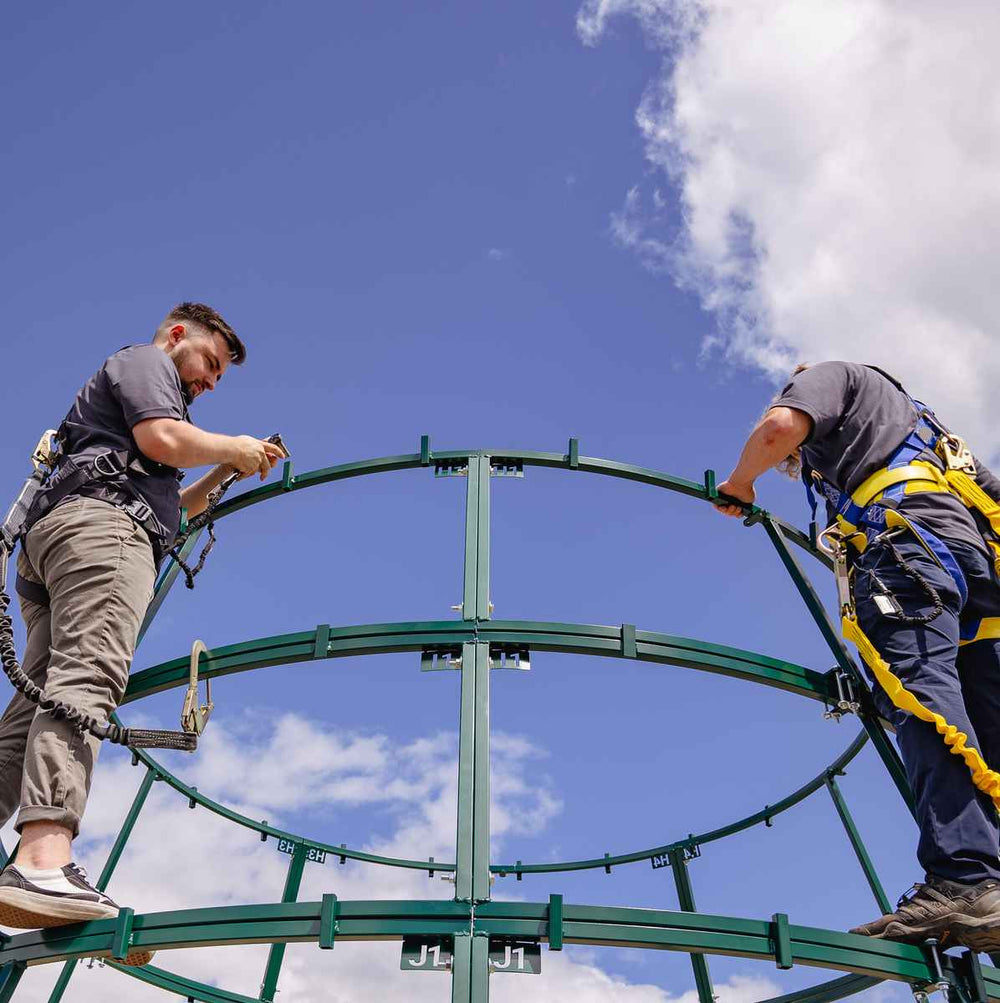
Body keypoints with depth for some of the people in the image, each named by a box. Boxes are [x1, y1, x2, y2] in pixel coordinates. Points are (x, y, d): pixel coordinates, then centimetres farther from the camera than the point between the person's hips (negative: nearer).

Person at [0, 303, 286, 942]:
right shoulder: (144, 362, 13)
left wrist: (224, 473, 31)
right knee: (88, 676, -27)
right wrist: (234, 446, 7)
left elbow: (168, 508, 40)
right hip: (99, 521, -10)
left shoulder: (130, 384, 41)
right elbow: (165, 440, -8)